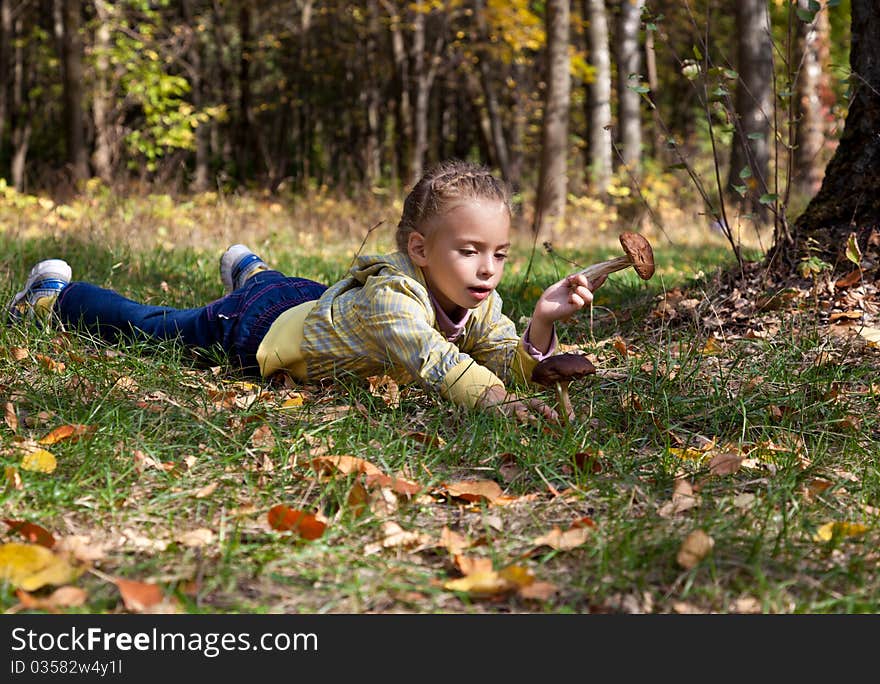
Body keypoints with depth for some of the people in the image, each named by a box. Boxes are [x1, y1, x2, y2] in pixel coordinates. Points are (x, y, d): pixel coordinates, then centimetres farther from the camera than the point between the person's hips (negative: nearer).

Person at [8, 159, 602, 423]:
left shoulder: (481, 303, -21)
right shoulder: (390, 298, -45)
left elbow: (512, 366, -27)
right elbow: (435, 362, -61)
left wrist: (543, 322, -45)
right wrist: (497, 400, -76)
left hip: (315, 303, 6)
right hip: (252, 327, -6)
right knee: (145, 326, 18)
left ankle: (250, 269, 71)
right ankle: (54, 295, 43)